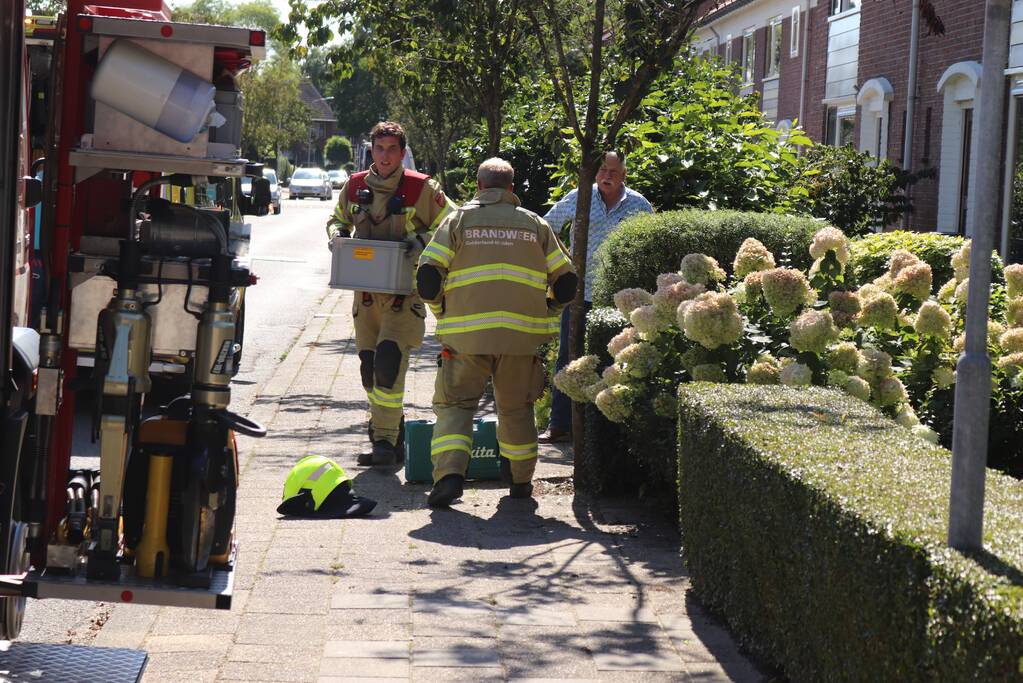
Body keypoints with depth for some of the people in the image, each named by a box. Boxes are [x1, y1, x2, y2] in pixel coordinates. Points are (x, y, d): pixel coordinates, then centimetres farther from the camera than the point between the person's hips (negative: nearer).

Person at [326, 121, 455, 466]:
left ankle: (385, 441, -13)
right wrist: (337, 235, 1)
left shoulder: (422, 189, -6)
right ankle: (392, 434, 25)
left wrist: (422, 241, -15)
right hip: (366, 292, 5)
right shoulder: (354, 187, 6)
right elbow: (337, 221, 24)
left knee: (388, 362, -18)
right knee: (369, 369, 9)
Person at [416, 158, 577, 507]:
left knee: (455, 404, 4)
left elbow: (427, 278, -3)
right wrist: (546, 314, 26)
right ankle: (520, 480, 26)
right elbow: (566, 283, 10)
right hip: (521, 334, 2)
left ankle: (449, 475, -15)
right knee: (516, 408, 16)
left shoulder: (458, 221, 6)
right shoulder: (535, 225, 12)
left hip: (467, 334, -2)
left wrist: (443, 312, 14)